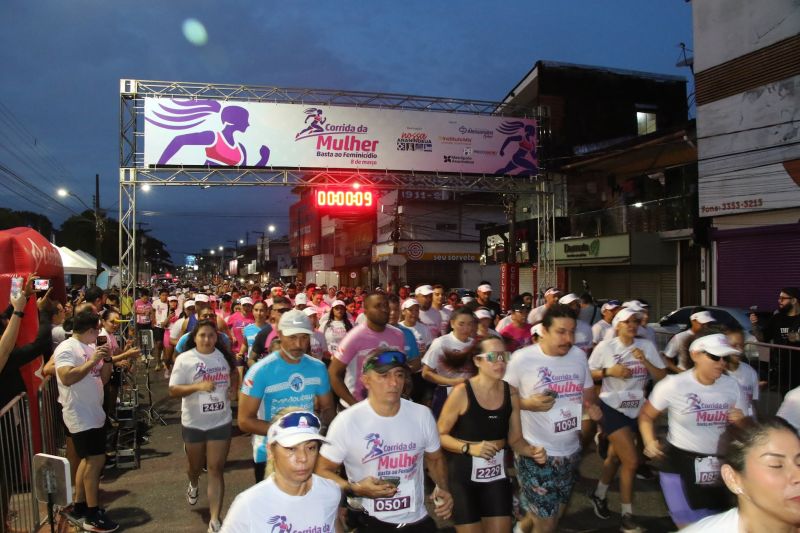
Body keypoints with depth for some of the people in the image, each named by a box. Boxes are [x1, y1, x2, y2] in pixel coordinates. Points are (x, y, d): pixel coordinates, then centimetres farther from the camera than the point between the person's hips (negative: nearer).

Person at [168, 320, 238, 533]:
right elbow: (173, 391, -14)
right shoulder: (184, 359, -12)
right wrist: (198, 386, -29)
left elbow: (234, 373, 19)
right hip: (193, 424, -1)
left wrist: (233, 387, -1)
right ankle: (193, 485, 57)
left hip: (221, 422, 1)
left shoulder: (224, 356, -2)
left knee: (216, 470, 0)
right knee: (195, 466, 21)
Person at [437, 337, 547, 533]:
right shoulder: (461, 392, -17)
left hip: (497, 474, 4)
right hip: (463, 474, -4)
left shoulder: (511, 393, -2)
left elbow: (515, 440, 6)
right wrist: (469, 448, -23)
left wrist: (532, 451, -13)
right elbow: (439, 435, -11)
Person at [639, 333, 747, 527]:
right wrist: (650, 442, -20)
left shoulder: (732, 386, -2)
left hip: (718, 465, 5)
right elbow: (646, 415, -4)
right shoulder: (673, 385, -15)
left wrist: (740, 422, -14)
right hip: (679, 461, -5)